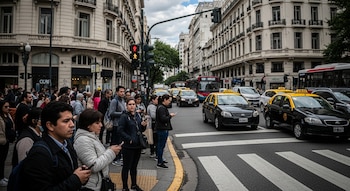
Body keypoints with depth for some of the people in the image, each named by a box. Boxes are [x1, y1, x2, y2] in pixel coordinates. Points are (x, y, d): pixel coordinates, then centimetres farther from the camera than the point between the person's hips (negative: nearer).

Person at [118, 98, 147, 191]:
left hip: (138, 145, 6)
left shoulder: (137, 116, 9)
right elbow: (121, 130, -16)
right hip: (128, 146, -6)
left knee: (134, 166, 19)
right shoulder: (124, 116, -11)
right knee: (126, 166, 4)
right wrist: (129, 139, -22)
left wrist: (144, 125, -3)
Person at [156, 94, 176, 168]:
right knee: (161, 146, -4)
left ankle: (160, 159, 31)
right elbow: (163, 119, -24)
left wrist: (169, 115, 4)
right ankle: (159, 163, 4)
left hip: (162, 129, 10)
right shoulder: (161, 108, -18)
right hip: (163, 129, -10)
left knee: (160, 145, 19)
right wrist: (170, 115, -11)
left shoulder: (162, 107, 14)